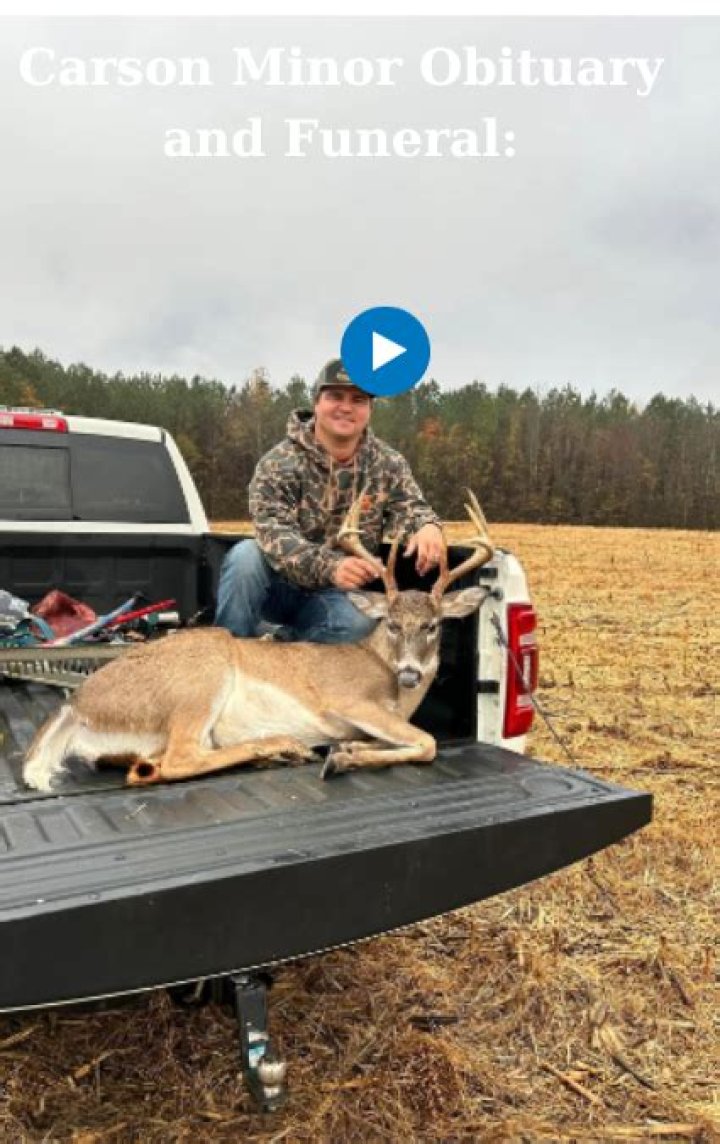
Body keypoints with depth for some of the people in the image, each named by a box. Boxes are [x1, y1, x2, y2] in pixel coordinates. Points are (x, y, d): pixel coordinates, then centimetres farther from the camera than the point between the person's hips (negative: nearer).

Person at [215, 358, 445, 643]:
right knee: (246, 556, -32)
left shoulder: (388, 464, 0)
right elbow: (274, 531, -27)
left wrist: (427, 527, -35)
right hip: (280, 585, -1)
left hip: (334, 594, 2)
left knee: (361, 623, -32)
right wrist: (329, 567, -45)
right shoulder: (279, 463, -14)